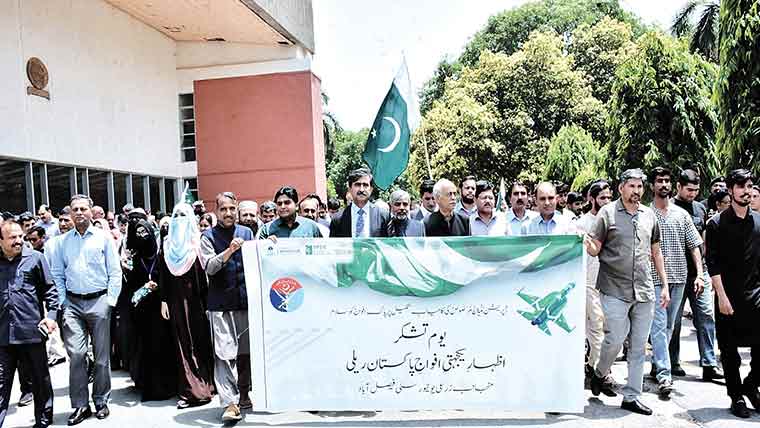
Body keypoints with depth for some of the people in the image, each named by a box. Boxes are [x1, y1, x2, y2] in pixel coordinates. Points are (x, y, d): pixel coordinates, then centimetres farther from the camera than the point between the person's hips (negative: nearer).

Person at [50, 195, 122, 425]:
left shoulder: (103, 237, 2)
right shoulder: (63, 241, 9)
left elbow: (115, 272, 1)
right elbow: (57, 274, 11)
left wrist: (110, 300, -5)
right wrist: (62, 302, 2)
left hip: (99, 301, -1)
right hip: (72, 303, 2)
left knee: (102, 355, 4)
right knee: (75, 354, -4)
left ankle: (101, 401, 17)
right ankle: (80, 405, 7)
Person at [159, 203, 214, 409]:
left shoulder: (197, 241, -1)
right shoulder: (167, 242, 9)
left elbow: (204, 270, -5)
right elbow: (162, 274, 8)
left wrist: (205, 298, -11)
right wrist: (163, 300, 2)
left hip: (195, 297, -3)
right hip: (176, 298, 3)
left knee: (198, 340, 0)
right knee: (181, 342, 6)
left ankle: (202, 387, 7)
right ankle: (188, 389, 13)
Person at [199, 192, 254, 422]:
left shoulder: (247, 233, 11)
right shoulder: (208, 236, 0)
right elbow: (208, 266, -12)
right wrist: (229, 251, -24)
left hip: (246, 300, 4)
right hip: (221, 304, -4)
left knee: (246, 351, 11)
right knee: (224, 354, -8)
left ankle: (243, 395, 28)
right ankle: (230, 403, -4)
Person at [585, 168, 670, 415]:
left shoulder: (649, 215, 10)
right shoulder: (607, 213, -2)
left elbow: (656, 251, 17)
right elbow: (595, 249, -3)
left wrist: (665, 285, 14)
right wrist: (587, 244, -27)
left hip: (645, 292, 5)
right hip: (614, 290, -4)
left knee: (639, 346, 7)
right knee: (615, 339, -7)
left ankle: (631, 397, 18)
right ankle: (600, 374, 23)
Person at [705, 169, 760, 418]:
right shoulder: (717, 224, -3)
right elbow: (713, 263, -7)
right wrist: (722, 296, -12)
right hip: (729, 296, -3)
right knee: (730, 351, 5)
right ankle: (736, 396, 19)